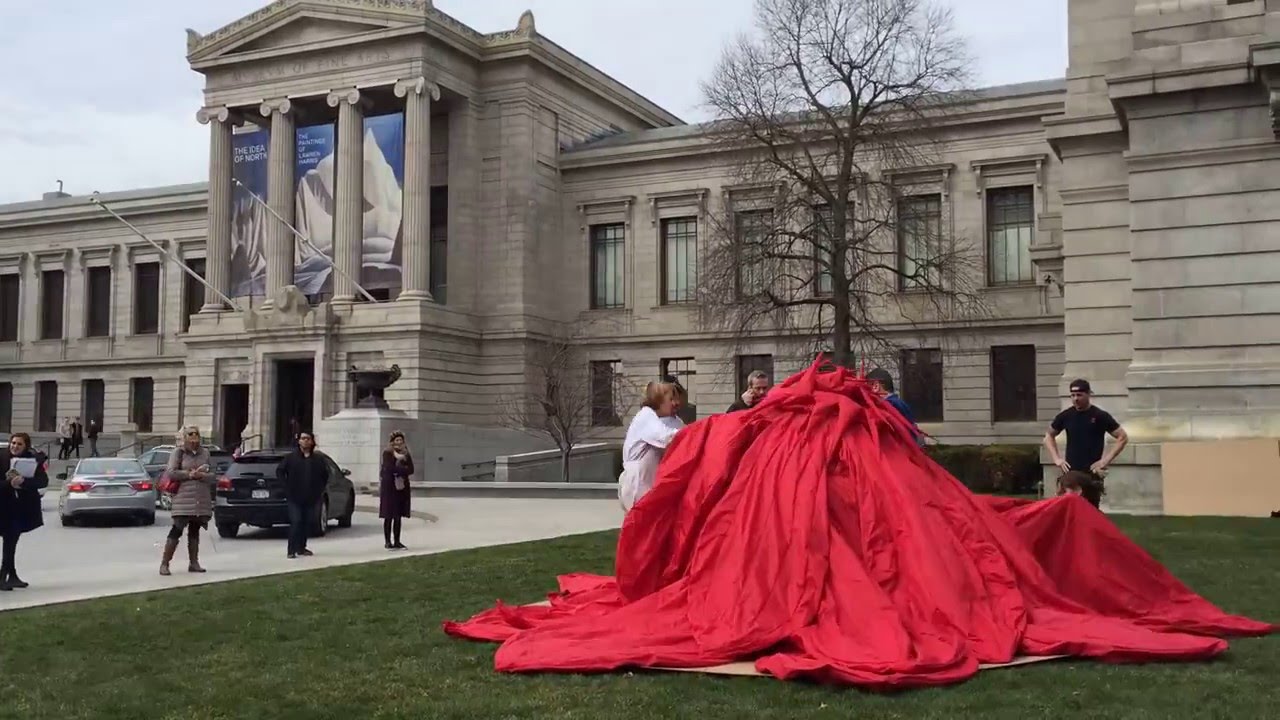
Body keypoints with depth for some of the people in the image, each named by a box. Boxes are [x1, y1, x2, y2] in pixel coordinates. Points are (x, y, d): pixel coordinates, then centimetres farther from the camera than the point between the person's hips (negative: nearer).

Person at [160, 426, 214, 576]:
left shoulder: (205, 453, 12)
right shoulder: (178, 452, 1)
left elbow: (211, 476, 8)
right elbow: (171, 472, -9)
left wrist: (201, 475, -11)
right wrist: (189, 474, -12)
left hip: (202, 500, 4)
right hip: (183, 498, -4)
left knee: (195, 530, 10)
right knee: (177, 530, -7)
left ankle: (193, 563, 16)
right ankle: (164, 563, -3)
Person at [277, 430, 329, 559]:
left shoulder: (318, 459, 7)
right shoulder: (291, 457, -1)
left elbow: (325, 475, 18)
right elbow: (279, 471, 3)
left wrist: (320, 489, 10)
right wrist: (287, 486, -3)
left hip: (310, 499, 3)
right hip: (294, 498, -3)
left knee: (307, 523, 7)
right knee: (296, 522, -11)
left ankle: (301, 548, 19)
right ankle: (292, 550, -6)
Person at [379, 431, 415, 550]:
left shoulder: (406, 454, 12)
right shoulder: (387, 453, -2)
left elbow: (411, 470, 2)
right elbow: (389, 468, -16)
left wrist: (398, 470, -12)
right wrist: (403, 469, -10)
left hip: (402, 487, 5)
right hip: (389, 487, -5)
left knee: (398, 516, 6)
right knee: (389, 516, -3)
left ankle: (397, 541, 11)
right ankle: (388, 541, 2)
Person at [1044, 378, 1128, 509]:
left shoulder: (1100, 416, -2)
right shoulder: (1066, 416, 5)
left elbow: (1122, 437, 0)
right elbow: (1049, 436, 19)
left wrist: (1105, 460, -8)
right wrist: (1056, 458, 6)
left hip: (1093, 474, -3)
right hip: (1070, 473, 3)